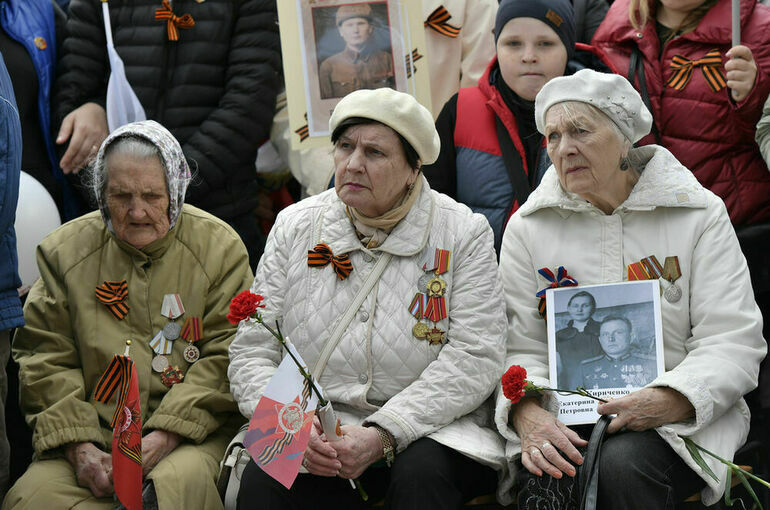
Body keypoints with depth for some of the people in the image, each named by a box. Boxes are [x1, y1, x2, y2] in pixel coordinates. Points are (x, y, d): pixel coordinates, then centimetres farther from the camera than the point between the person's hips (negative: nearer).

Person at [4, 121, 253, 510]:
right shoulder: (65, 251, 9)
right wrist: (79, 447, -9)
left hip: (192, 433, -2)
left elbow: (227, 358, -2)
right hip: (93, 431, 2)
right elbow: (44, 358, 6)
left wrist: (164, 438, -14)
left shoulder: (220, 248, 4)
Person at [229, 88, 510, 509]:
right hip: (314, 424, 1)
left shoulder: (464, 233, 1)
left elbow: (474, 358, -9)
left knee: (421, 473, -34)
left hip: (431, 428, -1)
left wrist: (382, 435, -21)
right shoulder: (294, 227, 9)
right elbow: (252, 352, 6)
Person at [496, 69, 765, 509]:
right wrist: (528, 415, -19)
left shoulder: (699, 214, 3)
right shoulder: (529, 226, 10)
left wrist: (665, 402, -22)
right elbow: (521, 347, 4)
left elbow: (732, 342, -3)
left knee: (623, 465, -33)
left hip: (677, 418, 0)